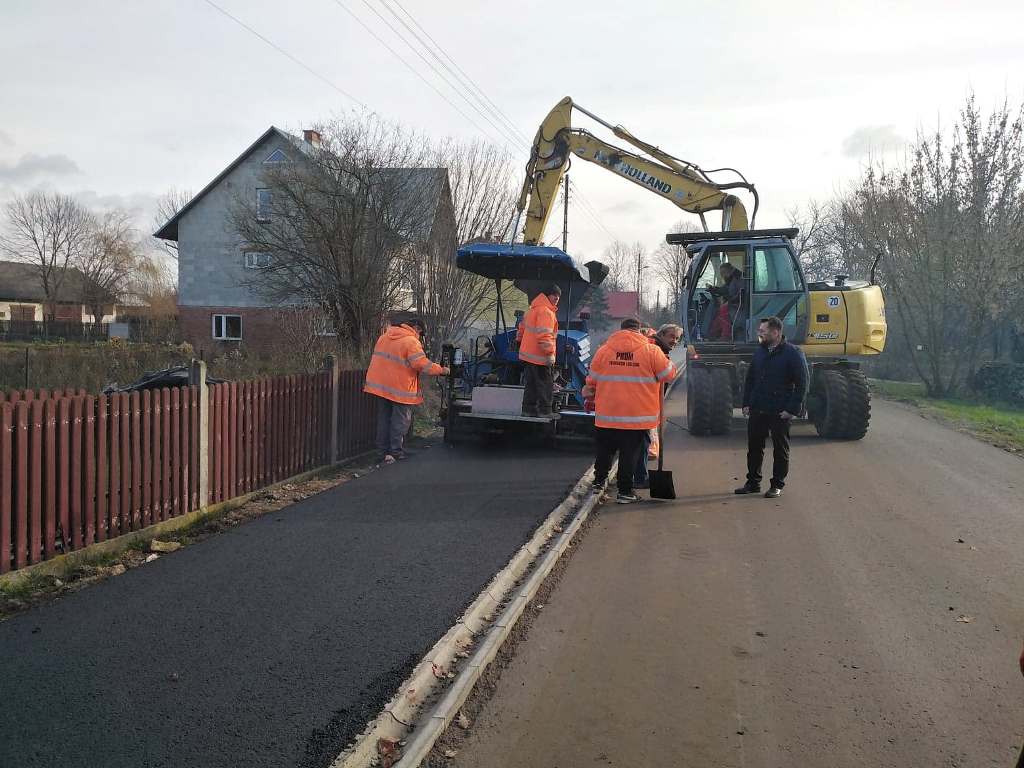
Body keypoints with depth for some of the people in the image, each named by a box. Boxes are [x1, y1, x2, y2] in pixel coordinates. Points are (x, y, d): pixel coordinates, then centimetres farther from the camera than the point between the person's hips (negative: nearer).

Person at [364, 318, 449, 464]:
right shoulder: (411, 342, -15)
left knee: (384, 419, 14)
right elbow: (423, 365, -20)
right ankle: (396, 451, 7)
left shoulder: (384, 336, 10)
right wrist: (441, 370, -9)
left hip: (380, 384, 7)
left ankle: (384, 451, 18)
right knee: (400, 421, 5)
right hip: (400, 388, -7)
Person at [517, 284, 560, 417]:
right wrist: (549, 353, -25)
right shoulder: (546, 312, -16)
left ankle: (528, 410, 20)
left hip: (527, 355, 10)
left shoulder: (532, 309, 15)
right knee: (546, 386, -1)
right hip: (540, 357, -10)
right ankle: (544, 411, 1)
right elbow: (544, 335, -25)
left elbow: (522, 327, 26)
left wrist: (520, 340, 34)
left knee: (531, 385, 15)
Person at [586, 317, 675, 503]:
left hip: (607, 413, 2)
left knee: (604, 449, 20)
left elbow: (593, 379, 8)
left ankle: (599, 479, 32)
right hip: (638, 416, -2)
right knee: (629, 453, 6)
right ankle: (625, 491, 9)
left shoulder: (604, 349, 0)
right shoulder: (651, 351, -7)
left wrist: (589, 392, 28)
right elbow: (669, 374, 1)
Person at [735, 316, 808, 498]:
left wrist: (792, 409, -15)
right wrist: (746, 404, 7)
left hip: (780, 413, -5)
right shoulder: (759, 352, 9)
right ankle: (753, 482, 22)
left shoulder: (793, 353, -8)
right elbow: (750, 379, 15)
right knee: (754, 447, 10)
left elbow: (801, 384, -10)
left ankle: (777, 485, 16)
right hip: (757, 411, 5)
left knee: (781, 450, 7)